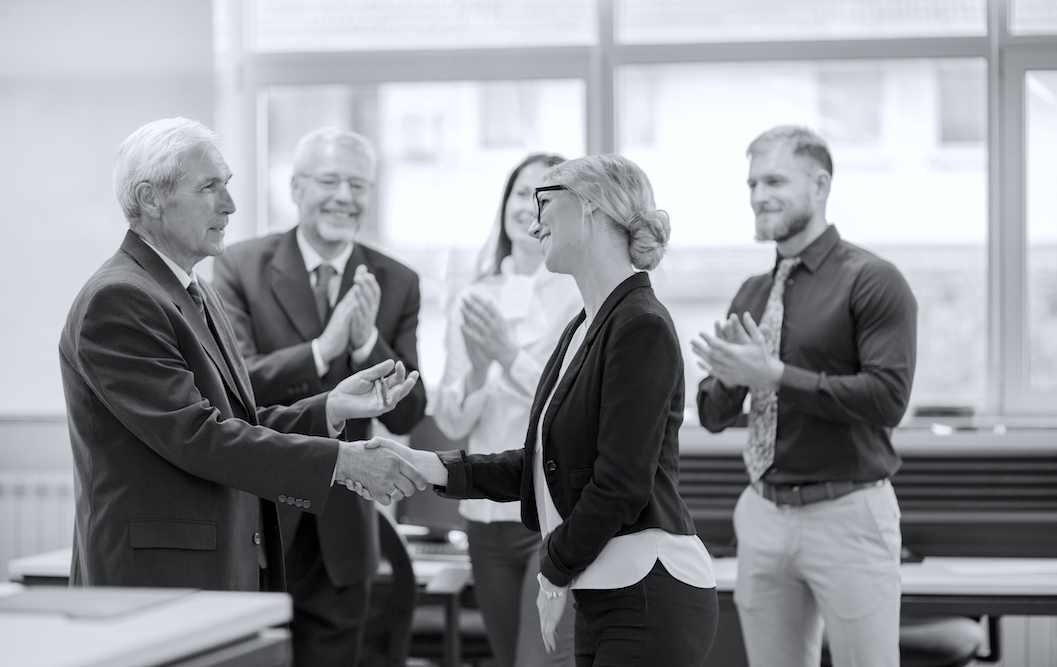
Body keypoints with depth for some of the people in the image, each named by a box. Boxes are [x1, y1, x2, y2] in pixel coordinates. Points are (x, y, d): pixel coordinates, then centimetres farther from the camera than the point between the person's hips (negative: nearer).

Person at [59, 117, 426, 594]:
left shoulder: (196, 295, 18)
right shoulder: (115, 302, -15)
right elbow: (195, 435, -22)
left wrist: (331, 407, -1)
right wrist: (340, 460, -21)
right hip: (155, 581, -9)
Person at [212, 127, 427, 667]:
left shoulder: (396, 284, 3)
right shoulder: (241, 267, -5)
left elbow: (406, 415, -1)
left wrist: (367, 342, -19)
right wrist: (322, 349, -28)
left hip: (341, 534, 3)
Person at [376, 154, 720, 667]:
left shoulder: (641, 326, -14)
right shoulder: (584, 328, 14)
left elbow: (620, 484, -17)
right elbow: (546, 464, 17)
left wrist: (555, 572, -7)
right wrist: (438, 469, 8)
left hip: (652, 602, -9)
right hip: (603, 599, 9)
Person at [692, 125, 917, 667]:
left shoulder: (872, 281, -7)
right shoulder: (752, 293, 12)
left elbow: (888, 397, -19)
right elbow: (713, 416, 14)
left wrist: (776, 375, -19)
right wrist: (729, 378, -8)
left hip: (846, 515, -6)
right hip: (764, 515, 6)